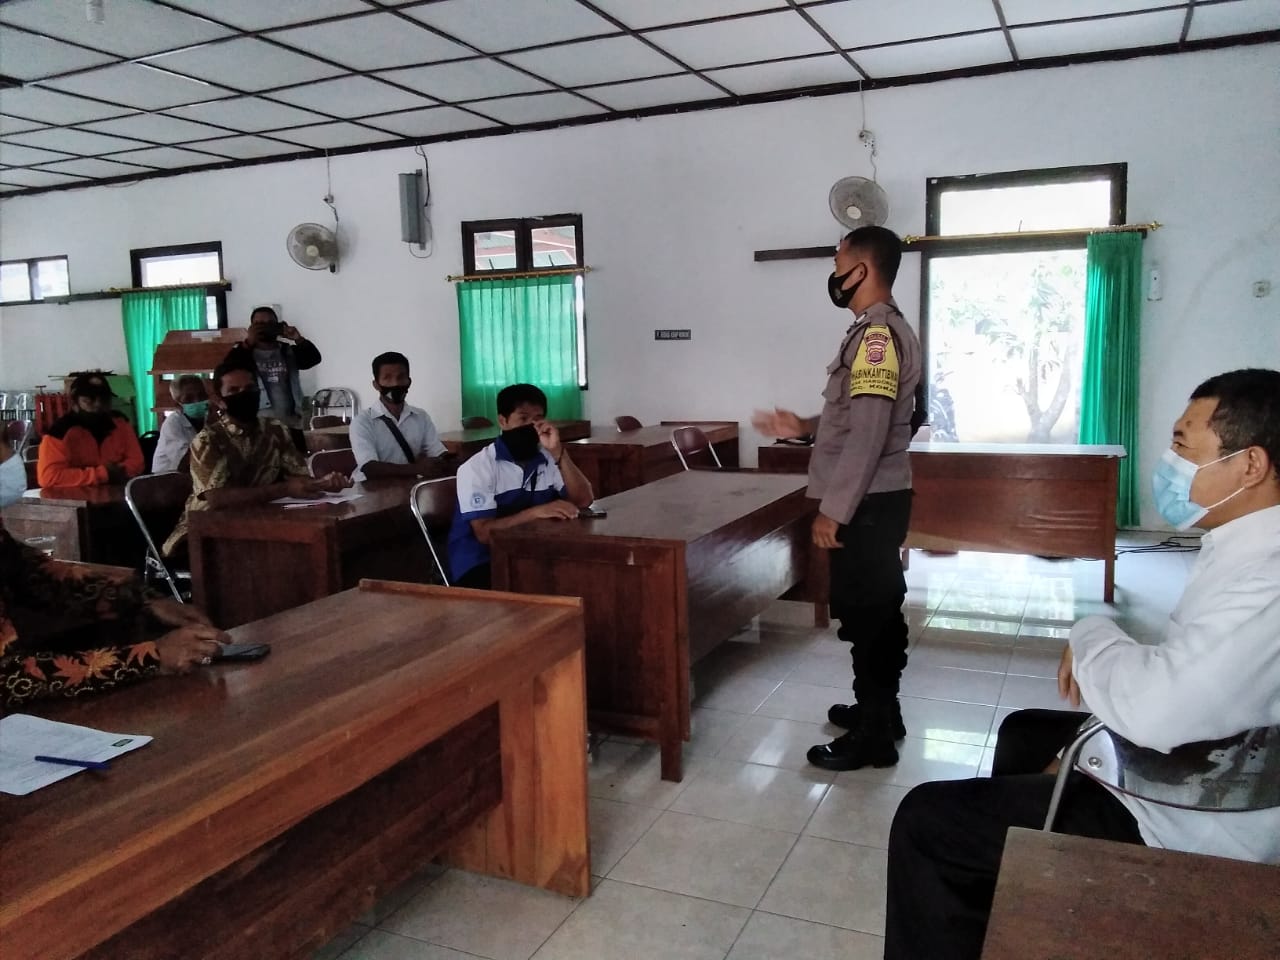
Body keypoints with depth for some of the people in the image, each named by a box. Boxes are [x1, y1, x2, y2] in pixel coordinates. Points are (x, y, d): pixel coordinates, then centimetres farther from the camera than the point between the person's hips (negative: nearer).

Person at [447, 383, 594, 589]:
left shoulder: (549, 460, 5)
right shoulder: (477, 468, -10)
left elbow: (582, 501, -7)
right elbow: (484, 533, -18)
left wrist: (558, 452, -16)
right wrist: (535, 512, -30)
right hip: (479, 564, -5)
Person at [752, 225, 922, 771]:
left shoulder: (877, 334, -19)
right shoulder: (884, 331, 14)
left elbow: (867, 435, -24)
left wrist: (832, 511, -21)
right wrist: (804, 427, 14)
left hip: (867, 504, -10)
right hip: (876, 500, 10)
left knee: (865, 615, 0)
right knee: (878, 610, 18)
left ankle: (873, 736, 12)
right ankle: (879, 710, 33)